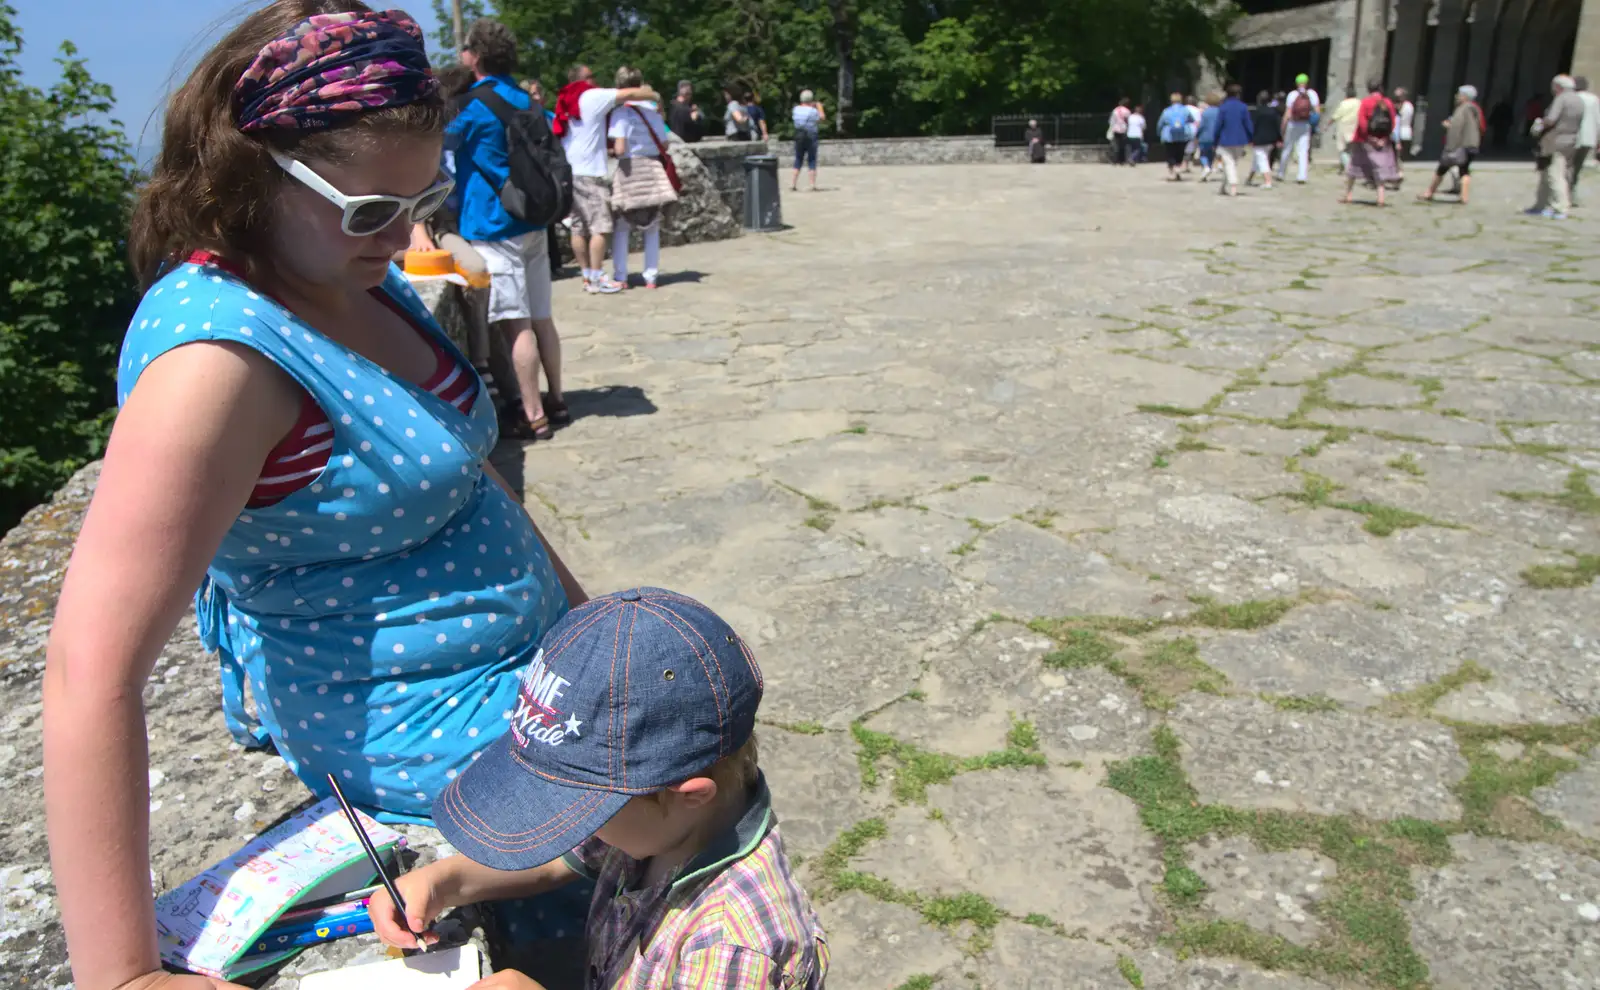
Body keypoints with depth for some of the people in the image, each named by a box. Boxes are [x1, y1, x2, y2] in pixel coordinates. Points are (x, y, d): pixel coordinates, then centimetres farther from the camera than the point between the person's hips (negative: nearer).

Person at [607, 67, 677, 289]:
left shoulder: (621, 111, -10)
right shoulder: (652, 108, 3)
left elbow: (619, 149, -18)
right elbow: (664, 144, 4)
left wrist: (609, 150, 3)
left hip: (630, 170, -3)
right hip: (653, 169, 4)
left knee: (620, 228, 7)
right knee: (652, 228, 11)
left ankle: (620, 277, 6)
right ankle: (651, 277, 12)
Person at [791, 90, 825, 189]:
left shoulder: (796, 109, -1)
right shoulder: (813, 111, -12)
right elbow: (822, 117, 3)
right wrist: (819, 107, 18)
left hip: (799, 137, 3)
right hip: (811, 137, -3)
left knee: (798, 159, 13)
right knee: (812, 161, 3)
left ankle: (793, 183, 9)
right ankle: (813, 184, 0)